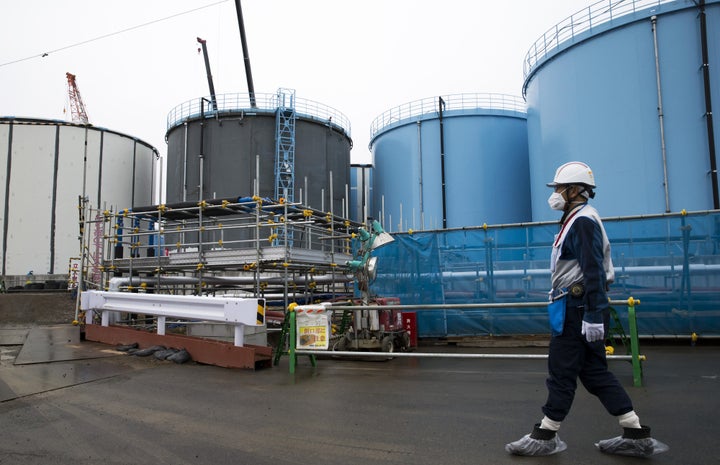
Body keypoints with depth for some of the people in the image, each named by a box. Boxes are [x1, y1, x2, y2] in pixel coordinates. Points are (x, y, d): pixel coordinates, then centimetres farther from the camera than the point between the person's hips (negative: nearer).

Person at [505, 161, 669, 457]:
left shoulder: (583, 220, -14)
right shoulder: (576, 220, 17)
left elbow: (594, 272, -21)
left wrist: (594, 315, -23)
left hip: (578, 310, -10)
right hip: (576, 307, 10)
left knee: (562, 371, -1)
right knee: (595, 372, 13)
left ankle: (545, 437, 12)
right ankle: (637, 436, 18)